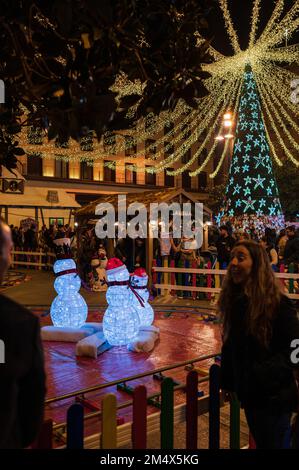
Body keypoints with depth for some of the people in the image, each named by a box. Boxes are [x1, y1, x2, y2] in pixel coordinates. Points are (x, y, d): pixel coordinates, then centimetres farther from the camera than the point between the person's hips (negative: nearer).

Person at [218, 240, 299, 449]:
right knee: (261, 442, 22)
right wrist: (229, 382, 7)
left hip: (273, 396, -6)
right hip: (248, 393, 6)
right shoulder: (234, 300, 1)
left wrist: (262, 373, -24)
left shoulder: (278, 303, -18)